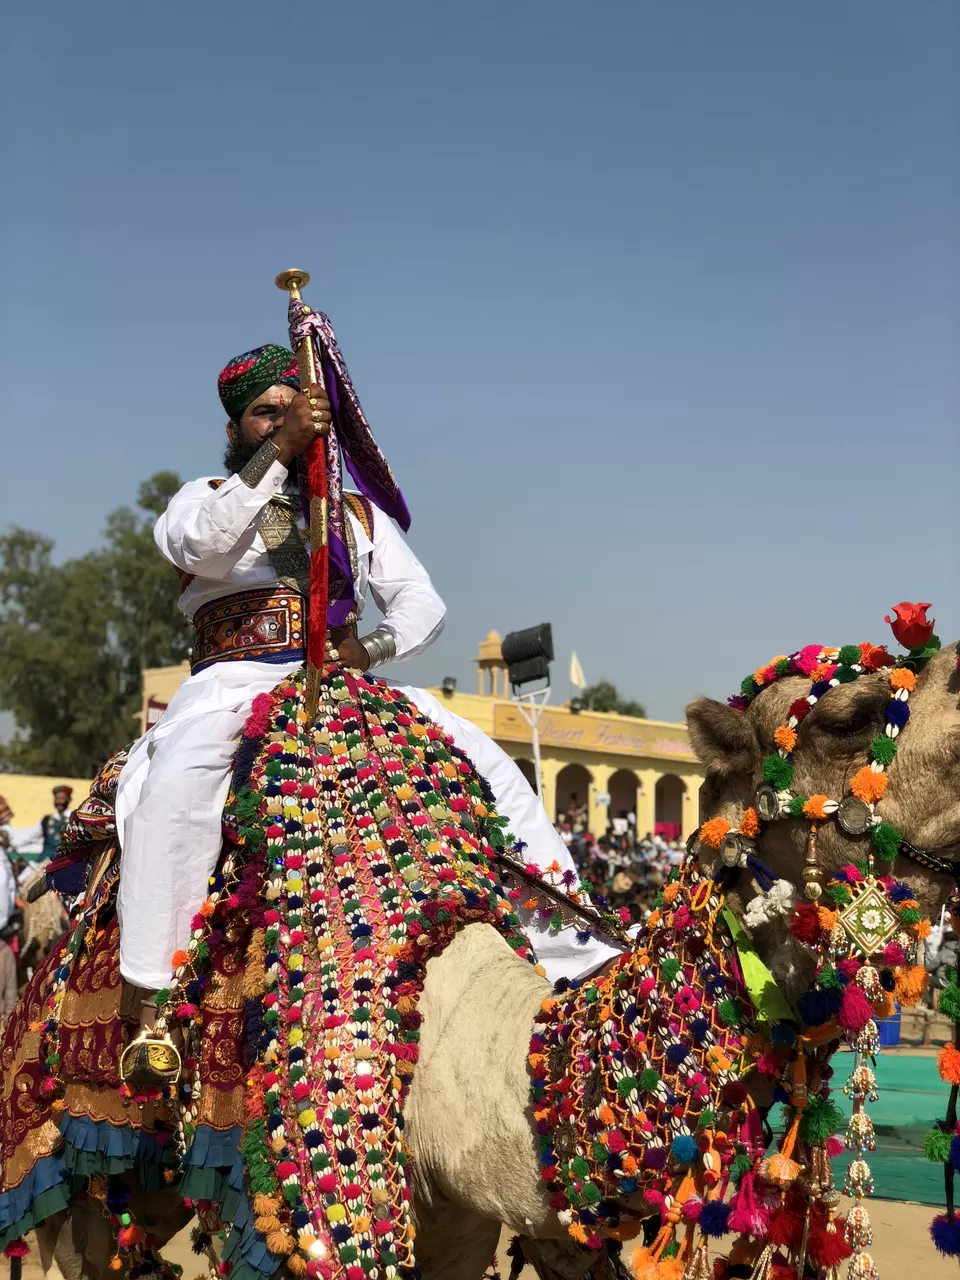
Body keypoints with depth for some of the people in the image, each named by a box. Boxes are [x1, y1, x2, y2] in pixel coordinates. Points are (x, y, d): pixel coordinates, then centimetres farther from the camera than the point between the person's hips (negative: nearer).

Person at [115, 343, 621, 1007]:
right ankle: (154, 986, -35)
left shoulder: (358, 512, 23)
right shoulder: (204, 496, 12)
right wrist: (282, 447, -22)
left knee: (485, 758, -10)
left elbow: (424, 602, 13)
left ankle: (570, 942, -6)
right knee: (179, 777, -36)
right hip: (234, 681, -4)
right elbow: (200, 542, -14)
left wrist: (370, 646, -9)